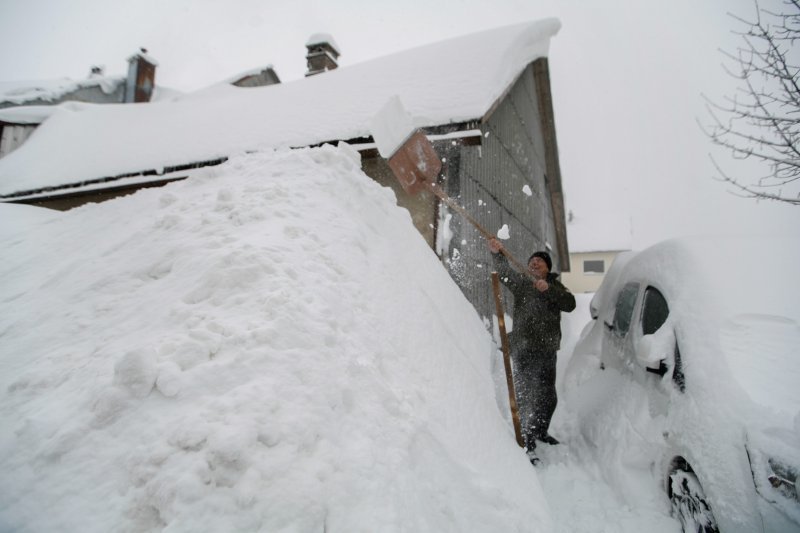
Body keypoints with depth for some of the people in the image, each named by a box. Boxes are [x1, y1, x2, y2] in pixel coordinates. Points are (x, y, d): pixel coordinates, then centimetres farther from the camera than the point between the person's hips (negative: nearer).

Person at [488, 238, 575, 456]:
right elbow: (506, 273, -19)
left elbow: (570, 304, -8)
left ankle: (541, 432, 39)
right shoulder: (522, 282, 4)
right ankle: (526, 442, 5)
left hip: (547, 350, 4)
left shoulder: (556, 286, 11)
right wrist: (497, 254, -37)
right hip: (523, 350, -3)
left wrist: (548, 289, -22)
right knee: (525, 396, -5)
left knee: (548, 397, 17)